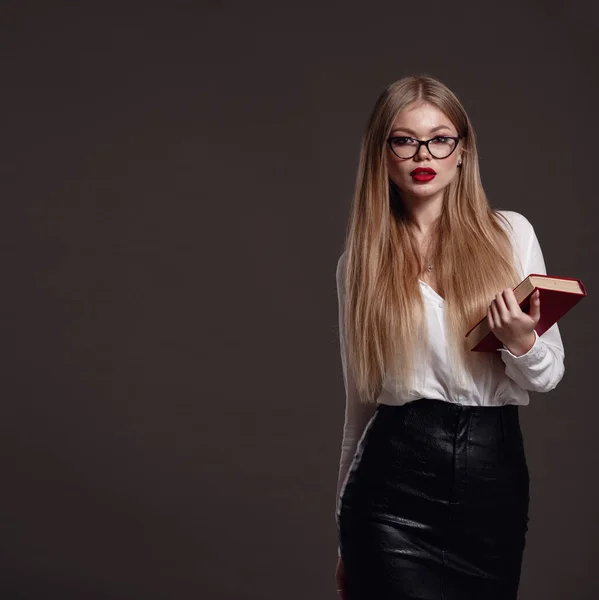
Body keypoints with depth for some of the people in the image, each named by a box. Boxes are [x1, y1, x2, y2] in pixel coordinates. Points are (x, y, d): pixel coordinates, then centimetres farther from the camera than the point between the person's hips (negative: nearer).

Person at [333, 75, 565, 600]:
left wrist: (523, 344, -16)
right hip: (396, 479, 0)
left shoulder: (512, 234, 4)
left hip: (495, 476, 1)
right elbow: (360, 398, 11)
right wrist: (347, 537, 15)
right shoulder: (362, 260, 6)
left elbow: (550, 375, 8)